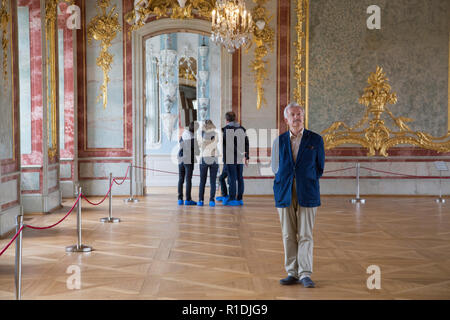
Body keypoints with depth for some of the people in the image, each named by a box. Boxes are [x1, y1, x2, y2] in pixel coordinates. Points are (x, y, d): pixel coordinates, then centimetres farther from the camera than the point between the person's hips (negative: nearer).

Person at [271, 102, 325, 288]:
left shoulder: (316, 140, 3)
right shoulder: (279, 142, 7)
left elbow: (319, 168, 9)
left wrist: (306, 182, 7)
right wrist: (285, 182, 7)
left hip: (307, 195, -2)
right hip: (285, 195, 2)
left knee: (305, 235, -3)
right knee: (288, 236, 5)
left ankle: (305, 274, 2)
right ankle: (292, 273, 13)